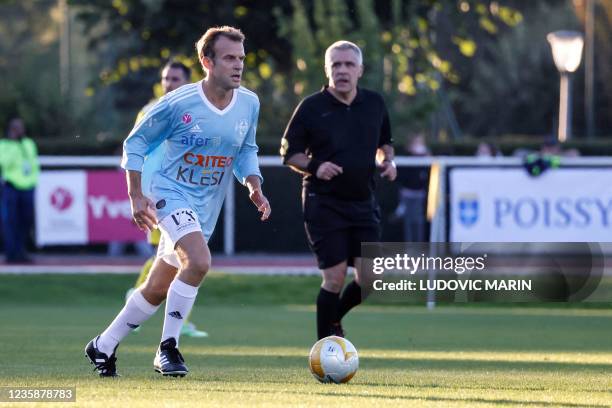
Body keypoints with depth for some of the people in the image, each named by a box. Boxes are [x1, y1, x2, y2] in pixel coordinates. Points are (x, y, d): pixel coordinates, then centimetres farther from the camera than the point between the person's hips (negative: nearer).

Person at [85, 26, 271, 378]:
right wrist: (136, 196, -11)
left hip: (206, 209, 6)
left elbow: (246, 150, 16)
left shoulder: (249, 104, -1)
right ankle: (168, 347, -20)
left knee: (157, 289, 11)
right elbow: (135, 143, -4)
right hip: (170, 194, -6)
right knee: (199, 260, -31)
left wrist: (254, 187, -1)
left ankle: (103, 347, 29)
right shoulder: (178, 104, -16)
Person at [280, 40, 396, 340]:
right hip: (323, 204, -4)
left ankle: (333, 319, 25)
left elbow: (384, 142, 23)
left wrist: (387, 159, 2)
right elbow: (288, 153, 0)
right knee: (335, 277, -10)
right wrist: (314, 167, -18)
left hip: (363, 203, 4)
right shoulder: (311, 107, -4)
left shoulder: (375, 104, 8)